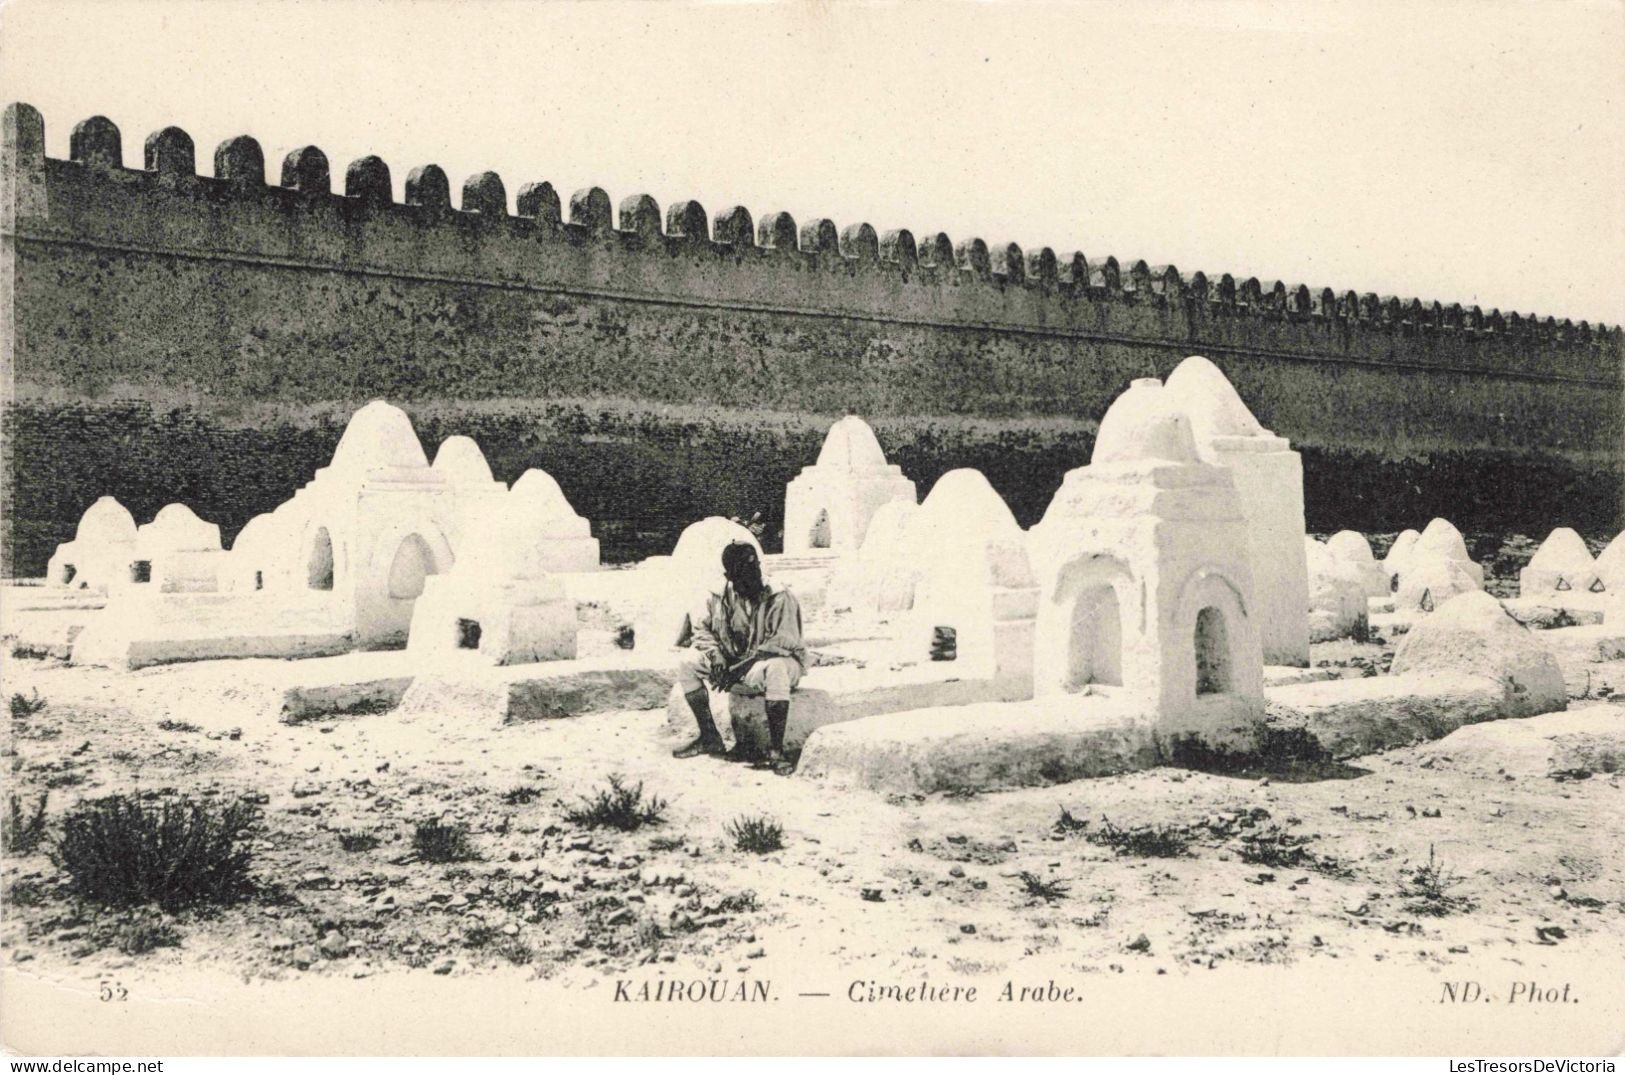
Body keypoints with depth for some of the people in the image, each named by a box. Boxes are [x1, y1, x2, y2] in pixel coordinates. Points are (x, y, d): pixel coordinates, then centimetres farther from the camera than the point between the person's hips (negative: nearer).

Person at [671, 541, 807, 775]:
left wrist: (743, 667, -30)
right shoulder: (720, 597, -3)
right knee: (688, 663, -11)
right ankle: (710, 738, -1)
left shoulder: (780, 598, -18)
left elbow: (784, 642, -25)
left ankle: (776, 751, -32)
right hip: (735, 662, 5)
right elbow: (701, 627, 7)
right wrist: (715, 654, -15)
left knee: (776, 669, -41)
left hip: (777, 660, -5)